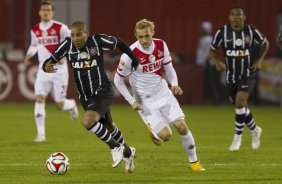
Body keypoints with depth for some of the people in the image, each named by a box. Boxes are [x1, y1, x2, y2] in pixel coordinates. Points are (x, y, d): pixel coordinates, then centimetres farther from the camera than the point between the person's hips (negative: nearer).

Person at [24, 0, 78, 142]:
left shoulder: (60, 28, -8)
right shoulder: (35, 30, 6)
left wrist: (64, 55, -22)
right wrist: (29, 55, 4)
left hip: (59, 69, -3)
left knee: (60, 104, 0)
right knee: (39, 98, -17)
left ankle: (72, 105, 40)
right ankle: (41, 133, -13)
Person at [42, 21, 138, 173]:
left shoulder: (98, 41, -17)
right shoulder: (68, 45, -10)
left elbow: (118, 42, 1)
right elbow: (51, 60, -9)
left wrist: (135, 61, 9)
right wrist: (47, 67, -33)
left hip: (102, 92, -5)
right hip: (85, 97, 5)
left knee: (87, 122, -28)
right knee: (108, 128, 21)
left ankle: (115, 147, -5)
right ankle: (127, 152, 48)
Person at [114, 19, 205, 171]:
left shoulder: (161, 45, -5)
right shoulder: (130, 54, -19)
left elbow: (168, 68, 9)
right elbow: (118, 80, -7)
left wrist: (174, 84, -12)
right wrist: (132, 101, -11)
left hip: (163, 93, 4)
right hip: (145, 101, -4)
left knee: (181, 126, -4)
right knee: (166, 135, -14)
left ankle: (194, 161, 14)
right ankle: (152, 130, 22)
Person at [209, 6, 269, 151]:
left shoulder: (252, 32, -9)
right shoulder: (222, 32, -9)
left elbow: (265, 43, 10)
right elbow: (212, 51, 1)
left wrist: (260, 60, -2)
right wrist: (217, 61, -19)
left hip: (248, 74, -2)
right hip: (231, 75, 3)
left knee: (240, 102, -20)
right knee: (241, 106, 11)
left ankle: (238, 137, -7)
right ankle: (255, 130, 37)